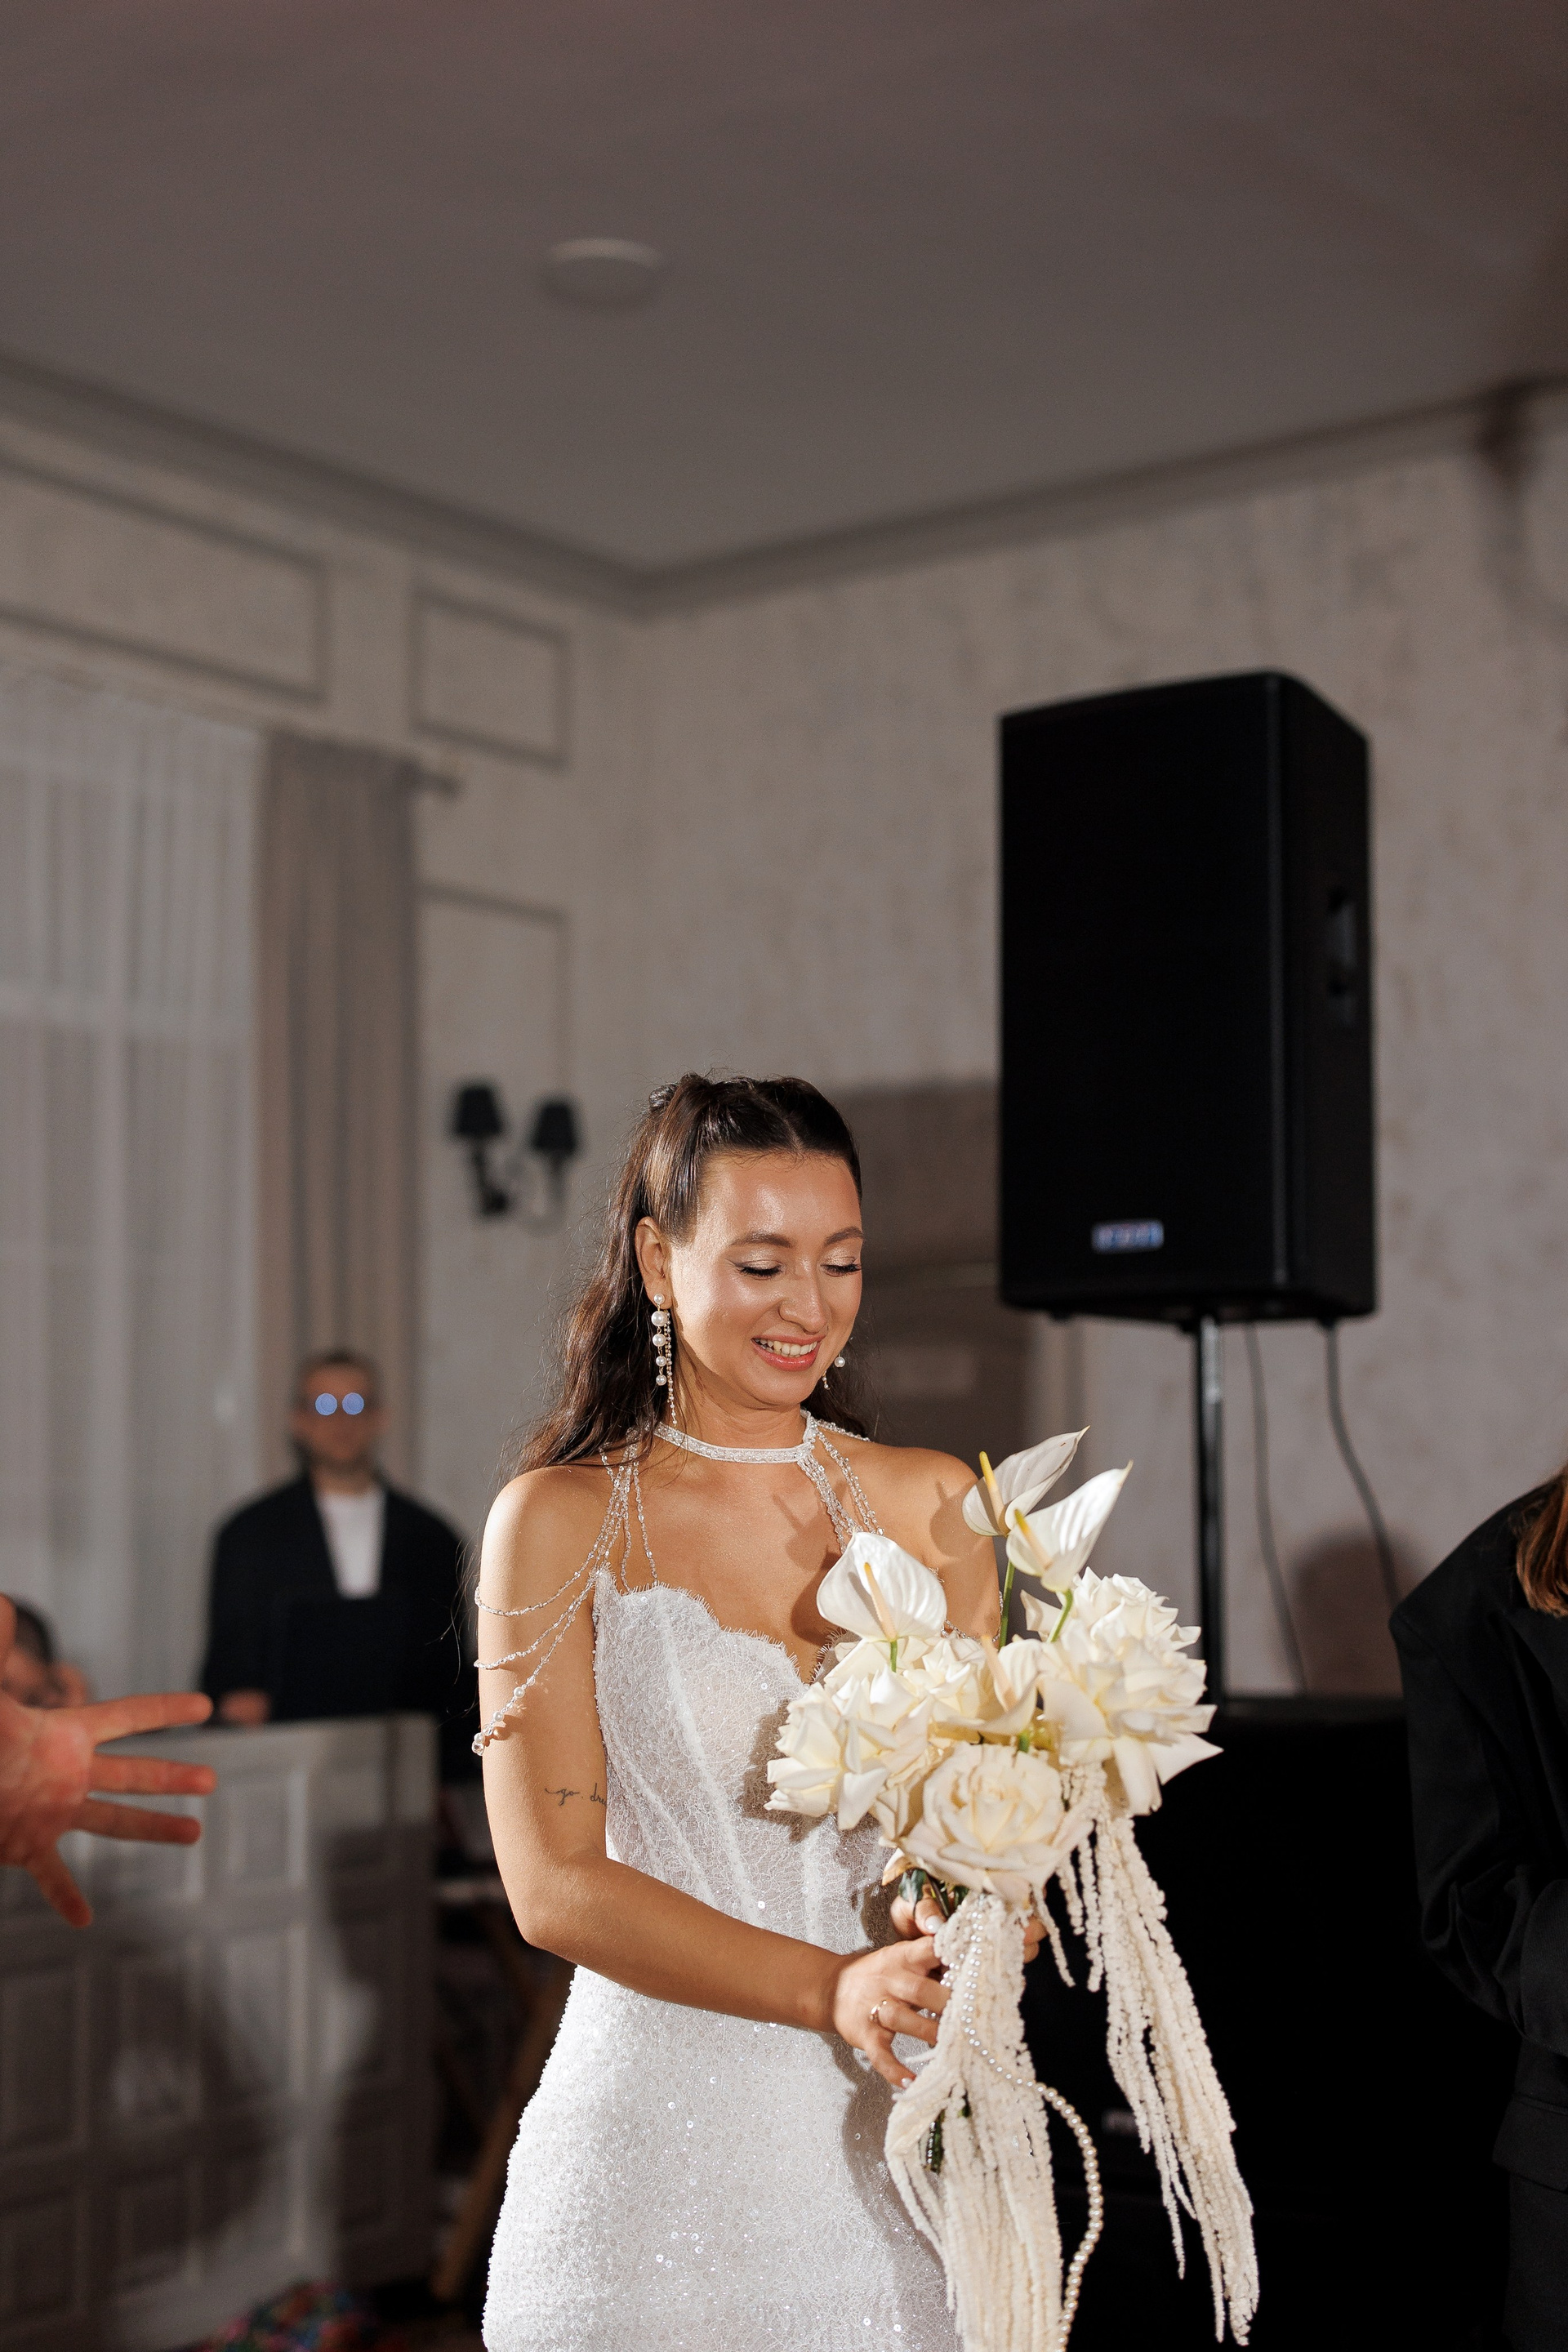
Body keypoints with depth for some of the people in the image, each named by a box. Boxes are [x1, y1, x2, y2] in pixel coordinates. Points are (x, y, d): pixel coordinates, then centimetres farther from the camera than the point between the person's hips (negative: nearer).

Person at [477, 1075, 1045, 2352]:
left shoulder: (932, 1504, 5)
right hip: (660, 2145, -3)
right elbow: (554, 1882, -9)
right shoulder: (562, 1521, -4)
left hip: (890, 2141, 3)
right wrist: (833, 1989, -20)